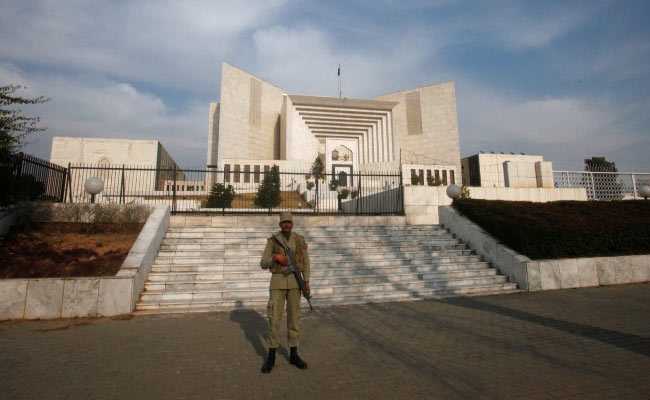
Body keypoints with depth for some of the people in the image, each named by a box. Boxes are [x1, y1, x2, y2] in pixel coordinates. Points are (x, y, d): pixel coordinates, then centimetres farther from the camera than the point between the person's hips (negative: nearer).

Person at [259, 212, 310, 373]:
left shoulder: (300, 240, 4)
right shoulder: (272, 241, -1)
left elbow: (305, 262, 7)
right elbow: (263, 264, -2)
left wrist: (307, 282, -2)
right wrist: (275, 258, -23)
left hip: (294, 282, 2)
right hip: (277, 282, -1)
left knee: (294, 317, 5)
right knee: (274, 318, -3)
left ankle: (293, 355, 18)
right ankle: (271, 357, 11)